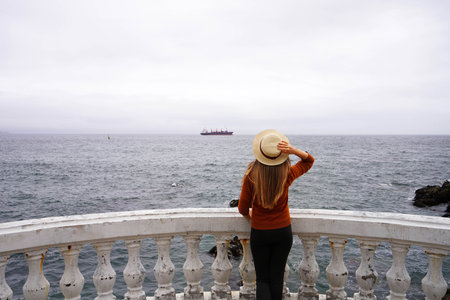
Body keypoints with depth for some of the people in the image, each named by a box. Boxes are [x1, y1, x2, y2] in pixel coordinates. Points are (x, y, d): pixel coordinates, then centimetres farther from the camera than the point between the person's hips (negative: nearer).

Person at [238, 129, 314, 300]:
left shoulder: (251, 176, -18)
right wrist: (293, 150, -13)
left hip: (259, 233, -1)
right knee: (277, 277, 17)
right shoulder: (287, 174, -14)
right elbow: (309, 161, 6)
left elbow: (243, 209, -8)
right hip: (283, 232, 2)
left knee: (262, 279, 12)